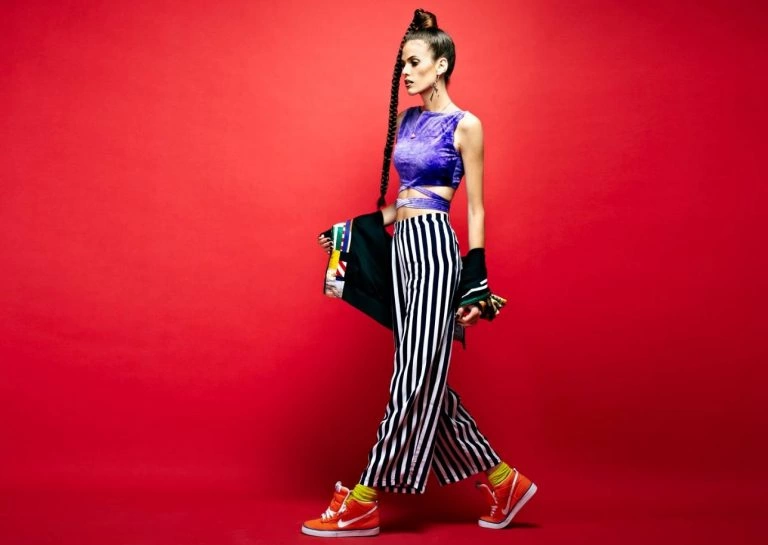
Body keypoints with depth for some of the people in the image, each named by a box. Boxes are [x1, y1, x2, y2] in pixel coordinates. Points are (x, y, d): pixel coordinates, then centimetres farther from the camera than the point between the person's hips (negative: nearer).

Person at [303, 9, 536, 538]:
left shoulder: (465, 126, -3)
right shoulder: (407, 120, 18)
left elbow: (475, 209, -5)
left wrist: (476, 280, -9)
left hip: (435, 248, -8)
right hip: (402, 247, 9)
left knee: (416, 376, -4)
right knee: (427, 377, 9)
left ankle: (363, 503, 1)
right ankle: (503, 482, 22)